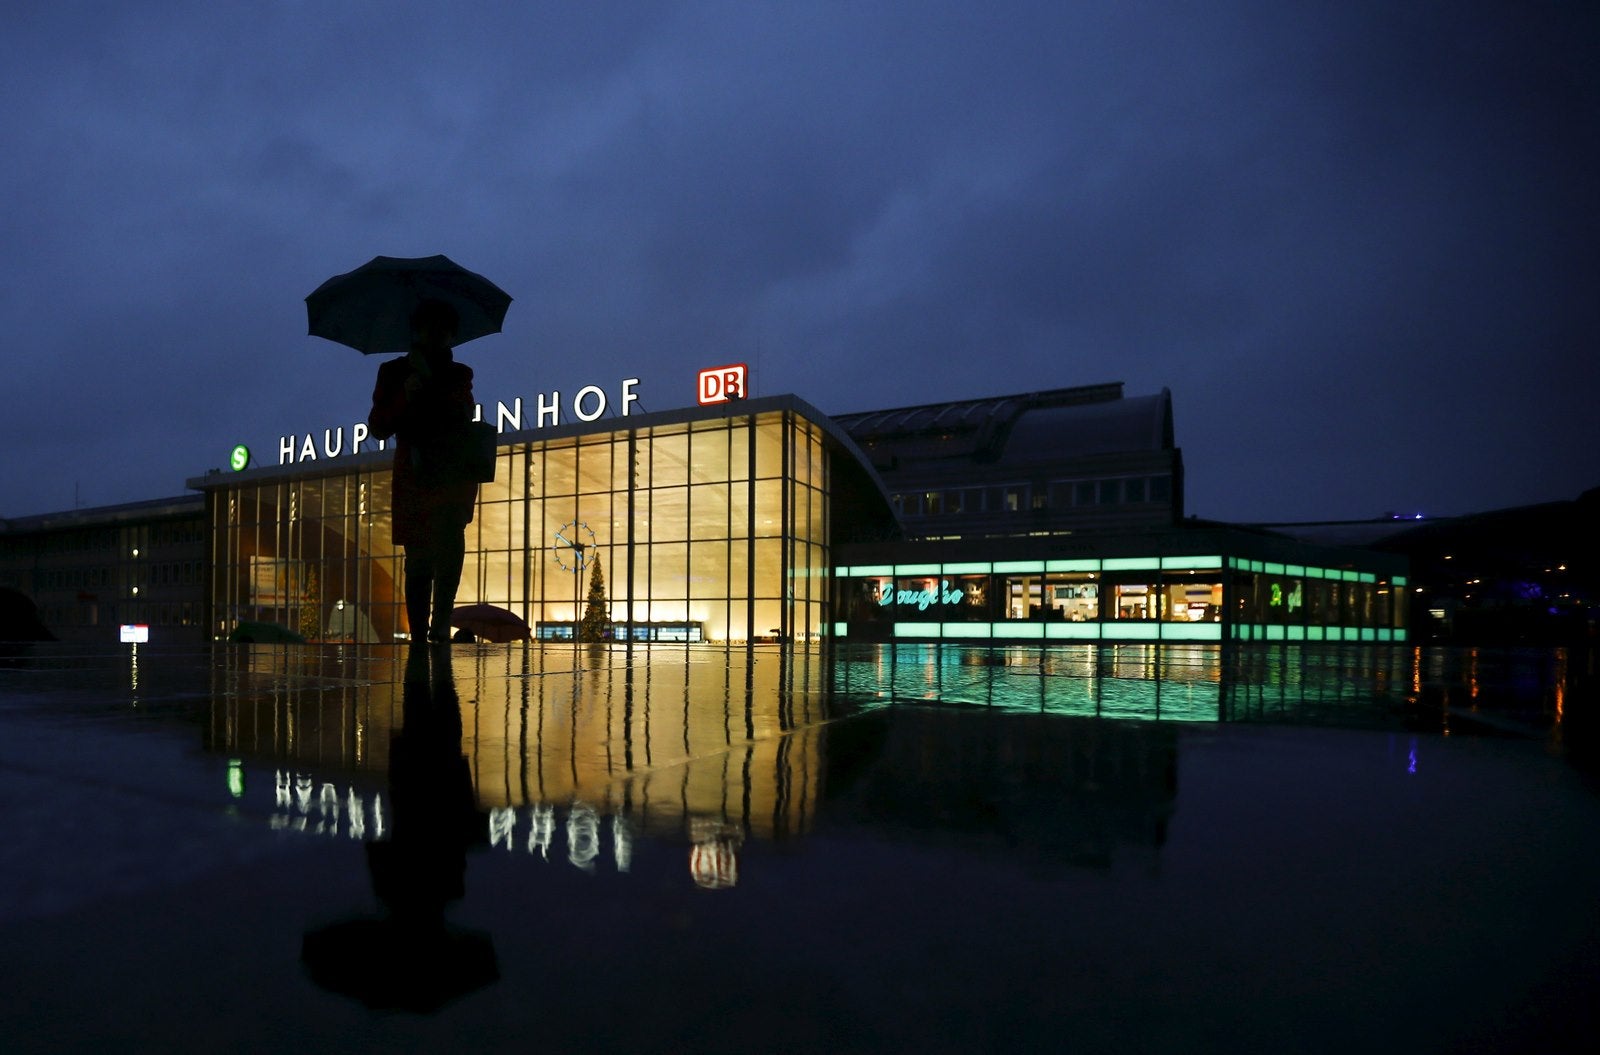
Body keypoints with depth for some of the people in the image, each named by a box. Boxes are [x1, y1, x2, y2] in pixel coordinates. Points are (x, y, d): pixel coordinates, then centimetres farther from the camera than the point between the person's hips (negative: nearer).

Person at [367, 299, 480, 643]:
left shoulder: (460, 374, 8)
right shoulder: (393, 373, 8)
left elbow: (464, 417, -10)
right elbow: (377, 429, 1)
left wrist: (431, 381, -17)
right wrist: (405, 396, -13)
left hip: (454, 474, -1)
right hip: (413, 476, 1)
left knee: (448, 537, -26)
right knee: (418, 560, 4)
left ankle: (441, 623, -29)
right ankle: (418, 634, 11)